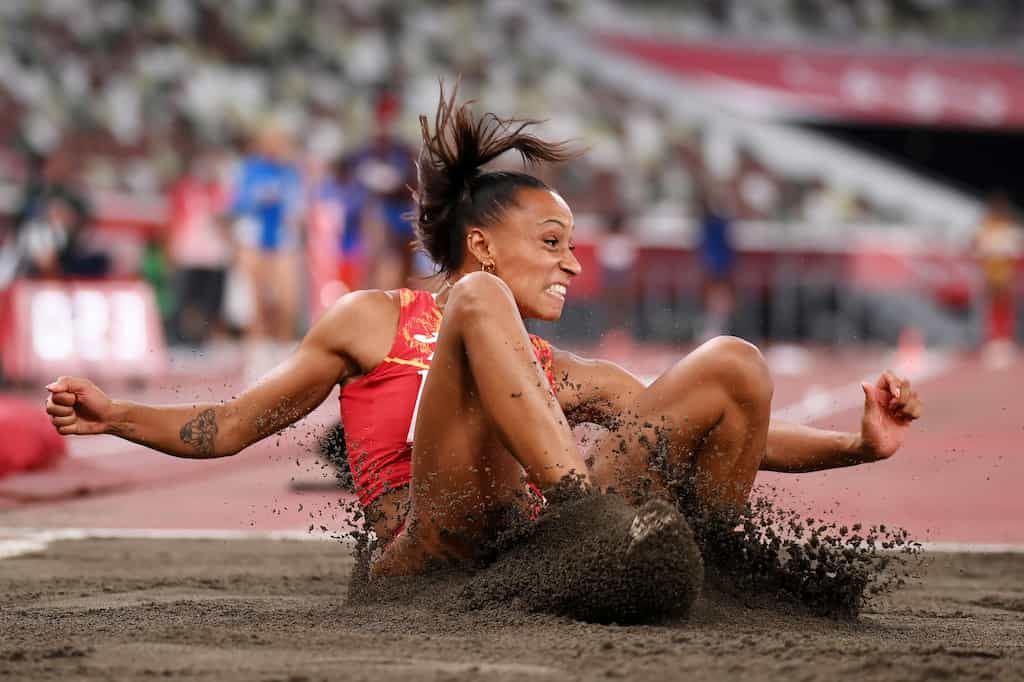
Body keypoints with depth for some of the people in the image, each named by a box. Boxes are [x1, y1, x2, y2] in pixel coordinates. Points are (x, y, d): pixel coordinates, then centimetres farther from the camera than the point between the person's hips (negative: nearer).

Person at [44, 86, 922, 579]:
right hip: (430, 558, -4)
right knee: (483, 305, -23)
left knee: (731, 363, 0)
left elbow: (735, 421, 24)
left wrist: (858, 445, 8)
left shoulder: (565, 377, 30)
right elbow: (232, 427, 21)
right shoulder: (375, 322, 21)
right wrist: (117, 416, 4)